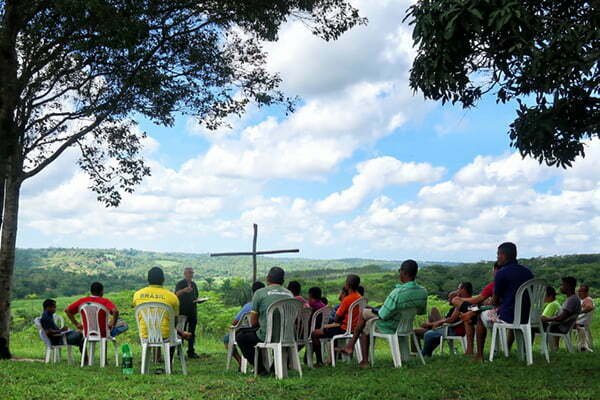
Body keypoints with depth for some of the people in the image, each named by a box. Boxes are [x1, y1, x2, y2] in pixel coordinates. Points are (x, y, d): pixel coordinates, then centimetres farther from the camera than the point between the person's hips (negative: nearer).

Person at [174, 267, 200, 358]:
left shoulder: (194, 284, 14)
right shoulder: (180, 284, -5)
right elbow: (176, 294, -23)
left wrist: (197, 300, 2)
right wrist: (184, 290, -43)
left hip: (193, 311, 6)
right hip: (183, 312, -6)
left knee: (192, 333, 9)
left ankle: (191, 352, 16)